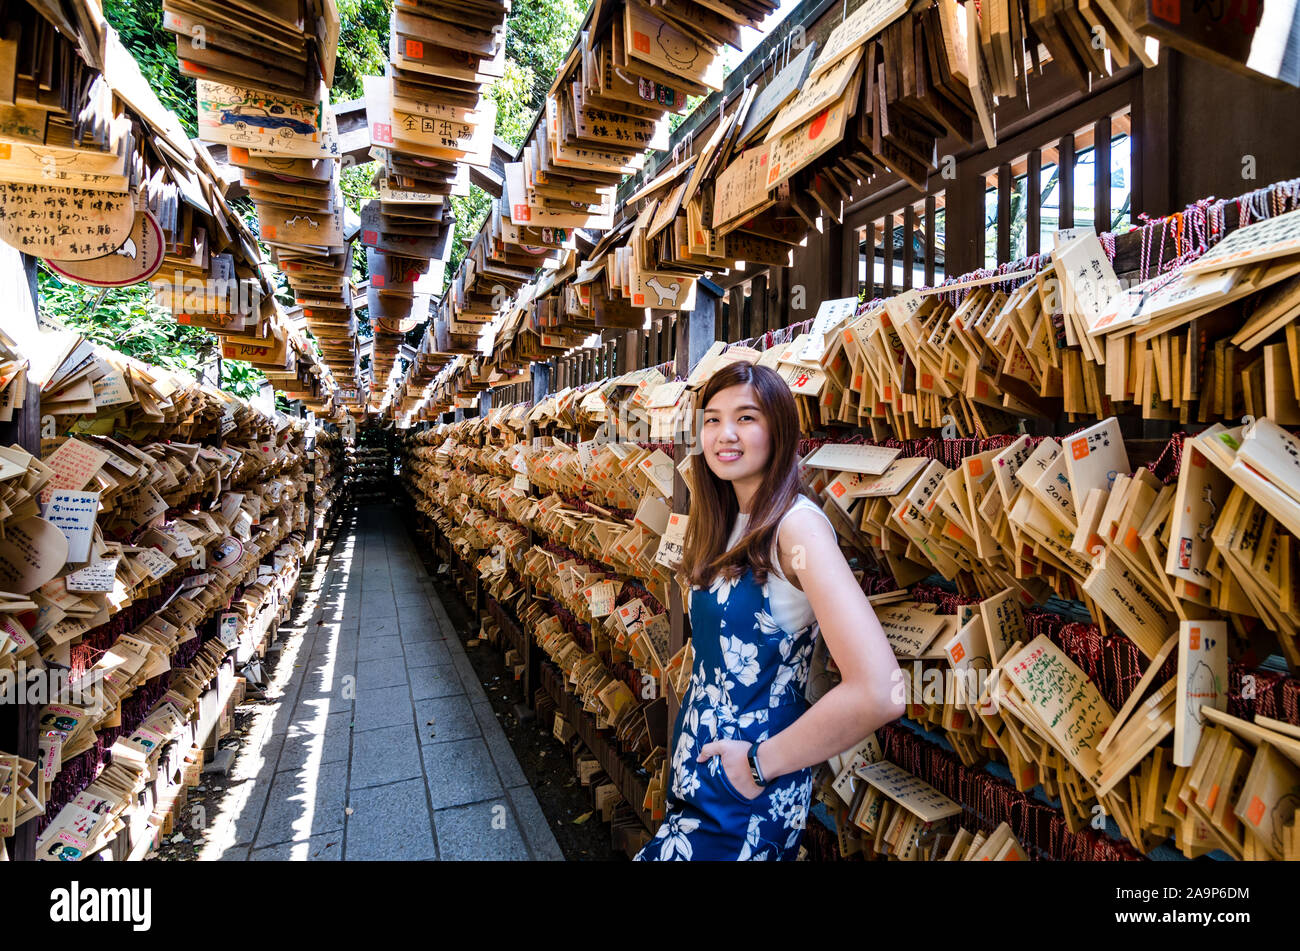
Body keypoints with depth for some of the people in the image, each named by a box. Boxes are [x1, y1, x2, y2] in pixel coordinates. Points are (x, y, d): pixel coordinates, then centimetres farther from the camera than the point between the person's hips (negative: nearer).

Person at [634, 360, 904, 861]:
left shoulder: (795, 524, -23)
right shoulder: (729, 525, 2)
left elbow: (876, 692, -32)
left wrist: (762, 762, -21)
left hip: (746, 801, -7)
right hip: (697, 764, 7)